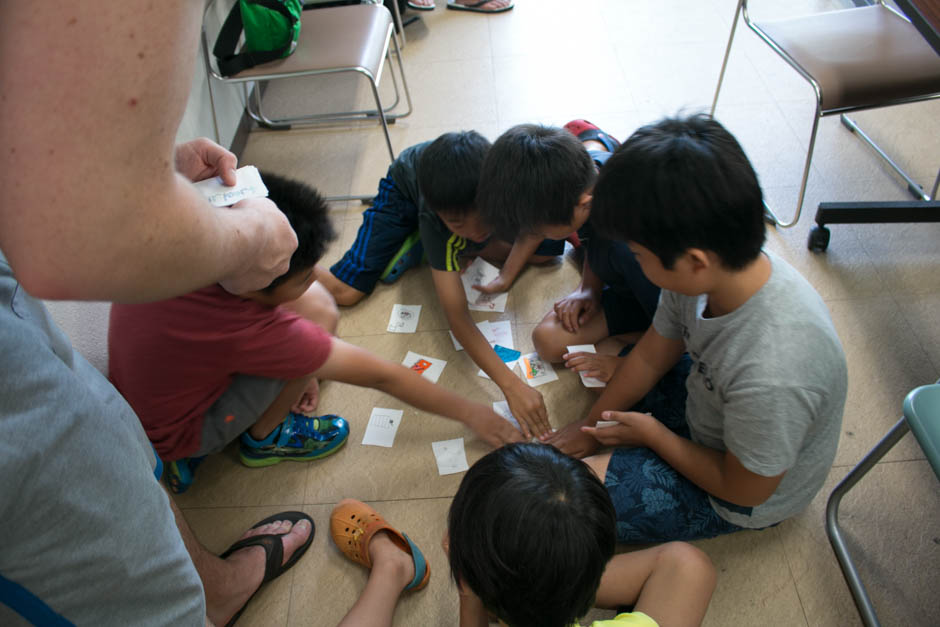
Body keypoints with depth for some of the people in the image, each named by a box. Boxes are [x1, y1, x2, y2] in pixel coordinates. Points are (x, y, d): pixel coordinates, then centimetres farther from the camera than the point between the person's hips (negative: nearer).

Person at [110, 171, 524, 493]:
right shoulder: (245, 331, -39)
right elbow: (382, 377, -26)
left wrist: (298, 369, 2)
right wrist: (469, 413, -14)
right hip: (173, 437, -7)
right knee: (317, 313, -25)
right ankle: (264, 438, 2)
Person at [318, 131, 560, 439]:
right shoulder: (432, 218, -44)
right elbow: (457, 316, -45)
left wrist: (507, 276, -25)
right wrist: (510, 385, -55)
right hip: (406, 188, -4)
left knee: (547, 250, -9)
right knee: (346, 291, -19)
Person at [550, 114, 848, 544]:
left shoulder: (770, 377, -44)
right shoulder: (720, 269, -23)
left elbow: (745, 489, -24)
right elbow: (653, 355, -4)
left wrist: (651, 432, -13)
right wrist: (590, 425, 3)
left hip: (737, 499, -6)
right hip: (705, 401, 7)